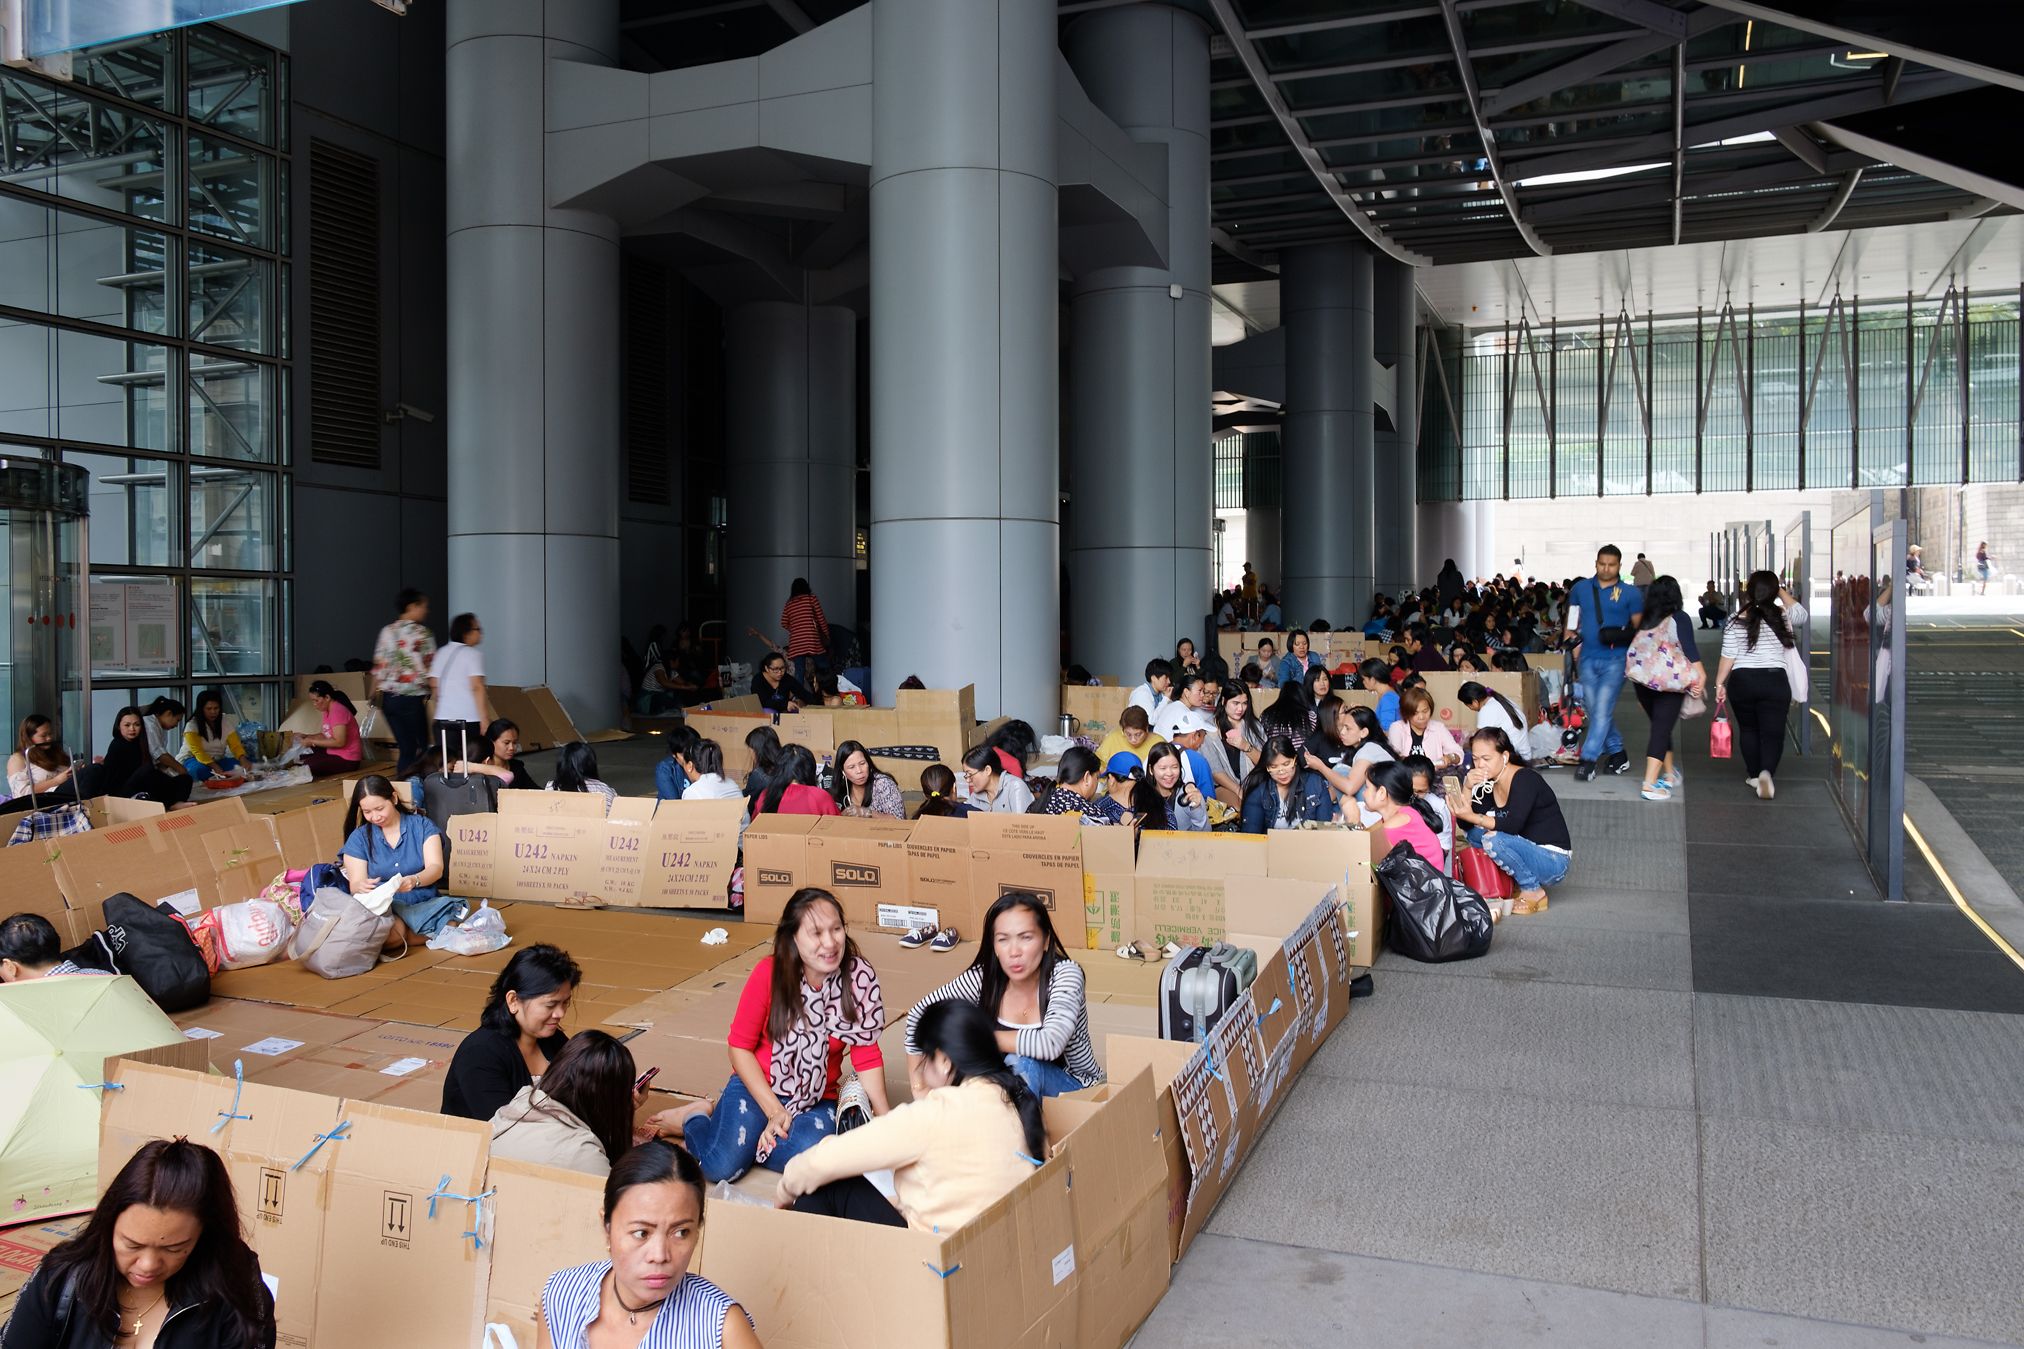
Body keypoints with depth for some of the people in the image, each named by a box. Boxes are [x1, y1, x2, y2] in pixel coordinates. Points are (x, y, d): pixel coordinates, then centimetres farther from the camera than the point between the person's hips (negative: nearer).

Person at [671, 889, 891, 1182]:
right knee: (722, 1168, -21)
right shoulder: (769, 973, -16)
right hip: (757, 1087, -1)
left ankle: (748, 1141, 1)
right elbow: (740, 1046, -8)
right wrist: (774, 1110, -15)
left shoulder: (859, 978, -14)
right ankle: (696, 1119, 14)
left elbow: (866, 1056, -9)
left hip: (815, 1100, 1)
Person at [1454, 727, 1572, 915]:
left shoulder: (1526, 779, -17)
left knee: (1493, 839, -27)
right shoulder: (1488, 782, 4)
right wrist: (1468, 788, -14)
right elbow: (1466, 825, -1)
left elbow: (1512, 826, -30)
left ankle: (1534, 892, -9)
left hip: (1553, 861, -8)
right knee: (1474, 833, -1)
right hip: (1528, 852, 8)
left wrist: (1472, 816, -33)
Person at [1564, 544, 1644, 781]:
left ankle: (1588, 759, -10)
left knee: (1603, 709, -11)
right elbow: (1572, 622, 15)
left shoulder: (1631, 593, 0)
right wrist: (1572, 642, 3)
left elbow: (1639, 628, 3)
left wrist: (1623, 635, -13)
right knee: (1594, 710, 8)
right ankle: (1618, 754, 23)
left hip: (1615, 659, -4)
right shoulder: (1581, 588, 9)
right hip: (1588, 658, 4)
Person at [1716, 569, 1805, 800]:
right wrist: (1782, 590, 26)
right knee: (1773, 732, 0)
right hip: (1775, 680, 0)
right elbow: (1801, 613, 23)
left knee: (1748, 729, 16)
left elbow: (1728, 656, -5)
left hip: (1742, 680, 0)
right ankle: (1767, 772, -21)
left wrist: (1719, 683, 4)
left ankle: (1755, 775, 23)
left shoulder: (1737, 621, -5)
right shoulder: (1783, 617, -1)